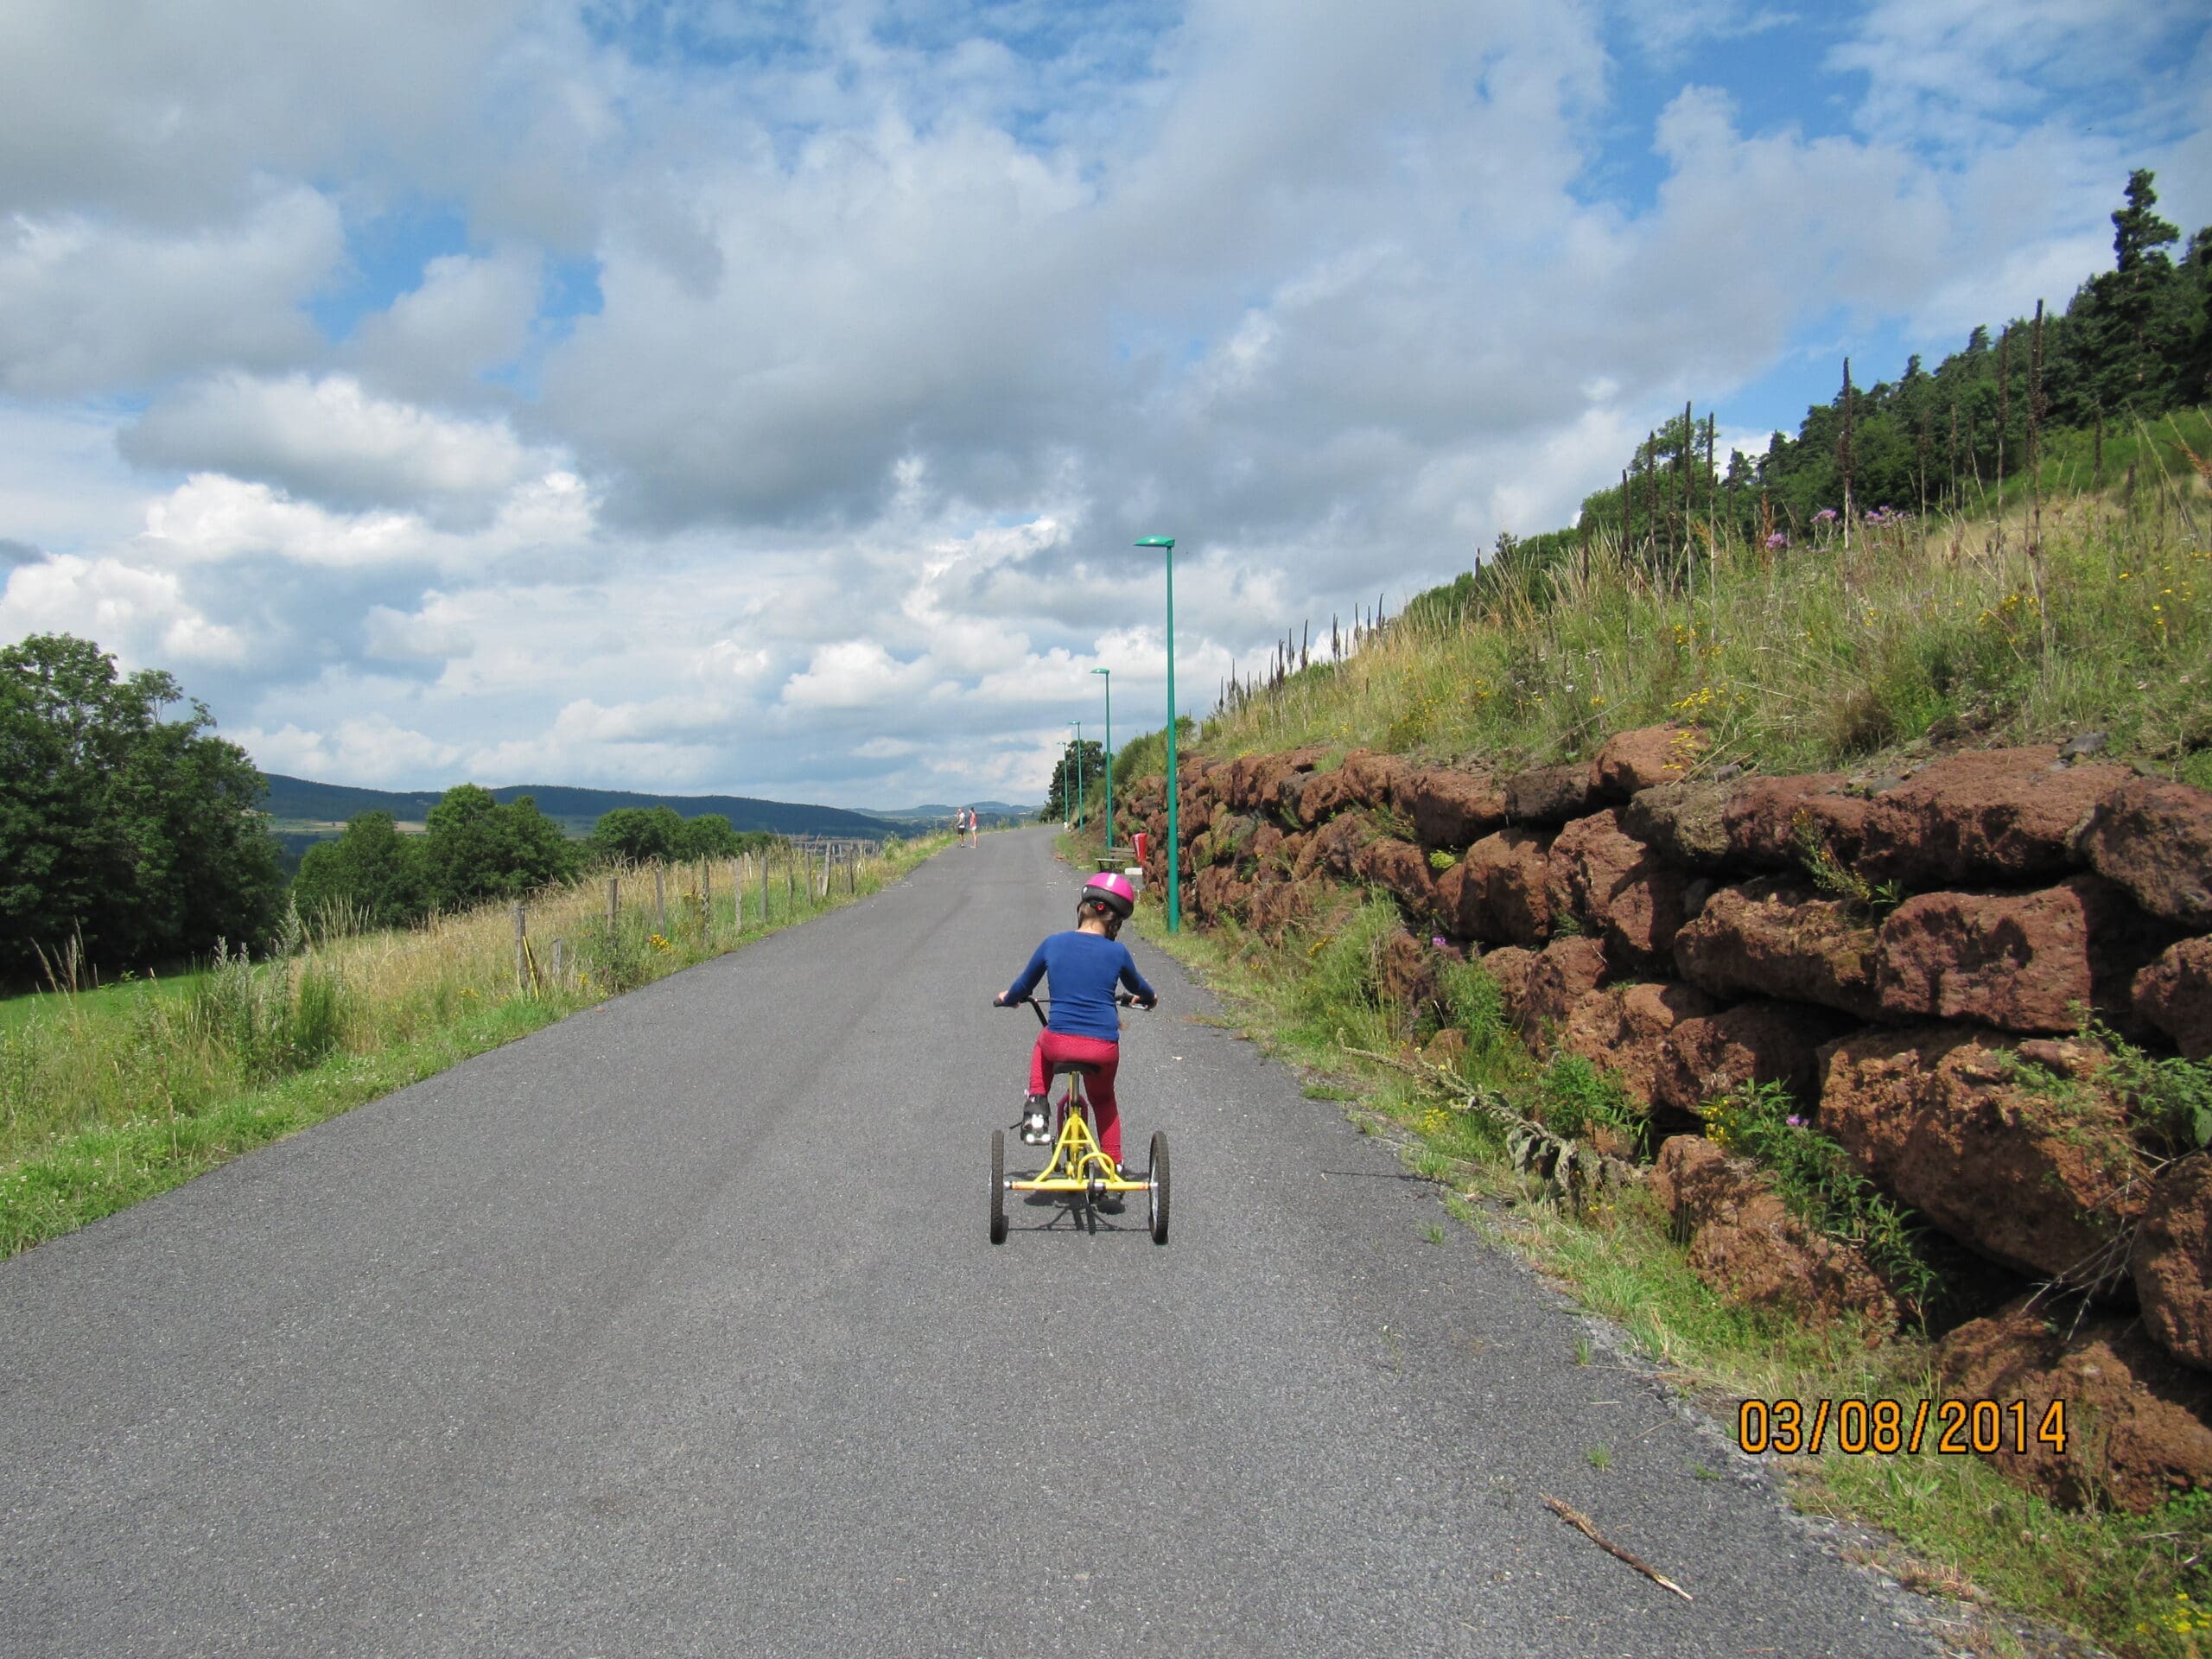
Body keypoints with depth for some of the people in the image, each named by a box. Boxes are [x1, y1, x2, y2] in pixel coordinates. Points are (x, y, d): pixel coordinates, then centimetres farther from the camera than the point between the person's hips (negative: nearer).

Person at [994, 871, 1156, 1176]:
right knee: (1103, 1098, 29)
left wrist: (1006, 998, 39)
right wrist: (1150, 997, 45)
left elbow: (1023, 986, 17)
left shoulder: (1053, 944, 2)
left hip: (1059, 1044, 0)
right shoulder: (1117, 952, 0)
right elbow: (1139, 989, 21)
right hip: (1104, 1049, 0)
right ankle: (1114, 1164, 28)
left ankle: (1036, 1110, 21)